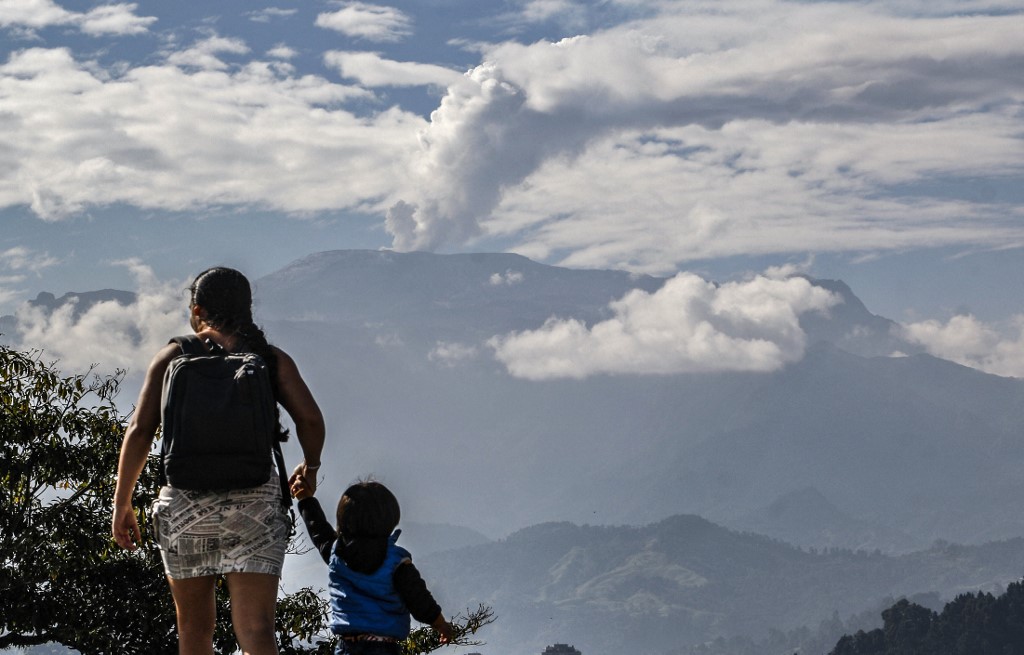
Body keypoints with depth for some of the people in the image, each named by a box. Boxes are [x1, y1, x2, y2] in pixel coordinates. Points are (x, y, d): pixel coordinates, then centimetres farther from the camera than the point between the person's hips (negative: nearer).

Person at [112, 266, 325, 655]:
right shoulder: (271, 359, 7)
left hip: (185, 503, 1)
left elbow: (140, 431, -2)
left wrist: (121, 504, 4)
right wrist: (310, 467, 18)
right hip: (255, 501, 0)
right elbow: (311, 419, -2)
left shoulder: (173, 357, 6)